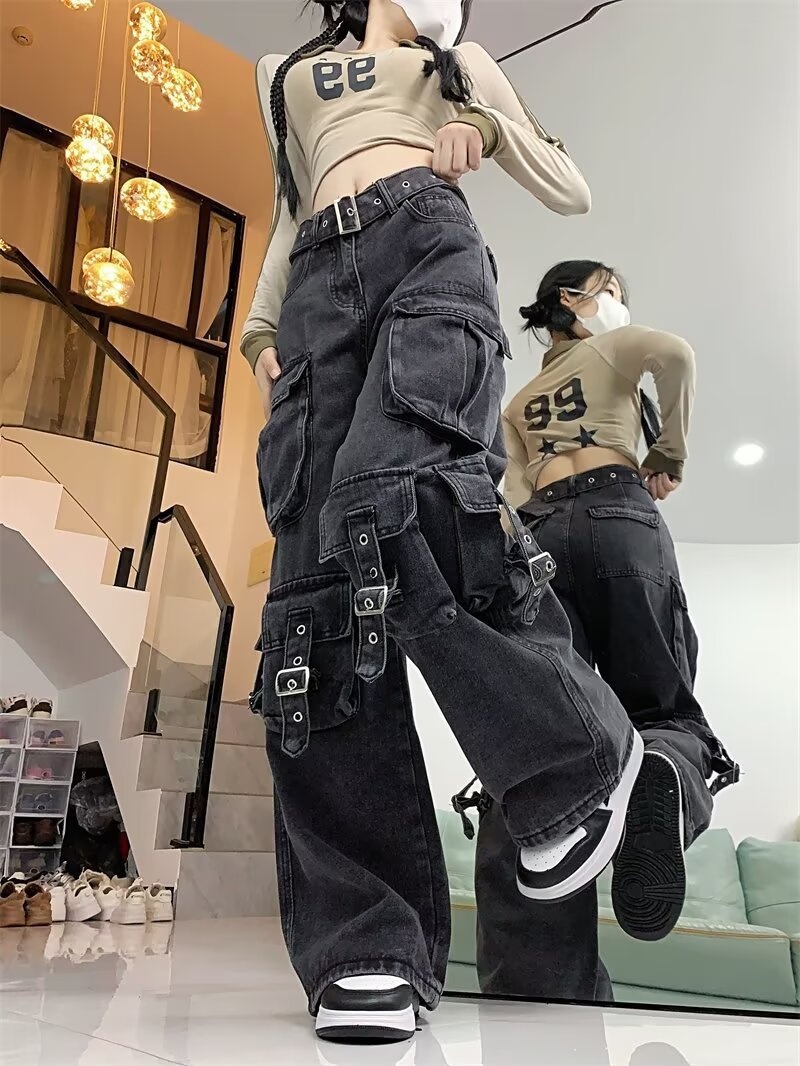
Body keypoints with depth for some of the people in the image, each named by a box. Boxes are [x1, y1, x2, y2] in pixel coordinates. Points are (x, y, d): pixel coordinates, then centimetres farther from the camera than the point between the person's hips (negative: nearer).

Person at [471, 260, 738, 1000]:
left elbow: (509, 492, 18)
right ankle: (663, 770, -39)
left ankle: (533, 977, -23)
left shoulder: (518, 402, 34)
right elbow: (675, 353, -2)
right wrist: (670, 454, 6)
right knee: (665, 708, 0)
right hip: (619, 520, -3)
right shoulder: (612, 347, 22)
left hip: (539, 540, 3)